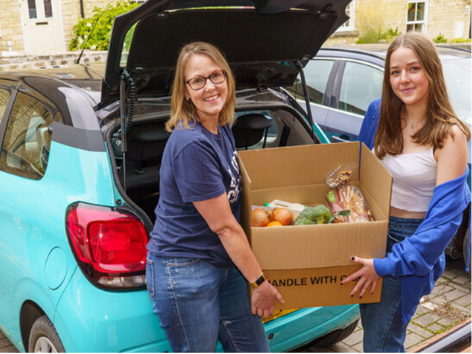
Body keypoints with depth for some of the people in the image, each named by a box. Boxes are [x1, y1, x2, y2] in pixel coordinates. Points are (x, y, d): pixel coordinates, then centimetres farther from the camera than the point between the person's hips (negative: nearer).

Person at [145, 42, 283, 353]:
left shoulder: (222, 127, 2)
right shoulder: (191, 144, -25)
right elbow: (224, 226, -21)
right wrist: (259, 281, -12)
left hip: (224, 263, 9)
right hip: (184, 272, -8)